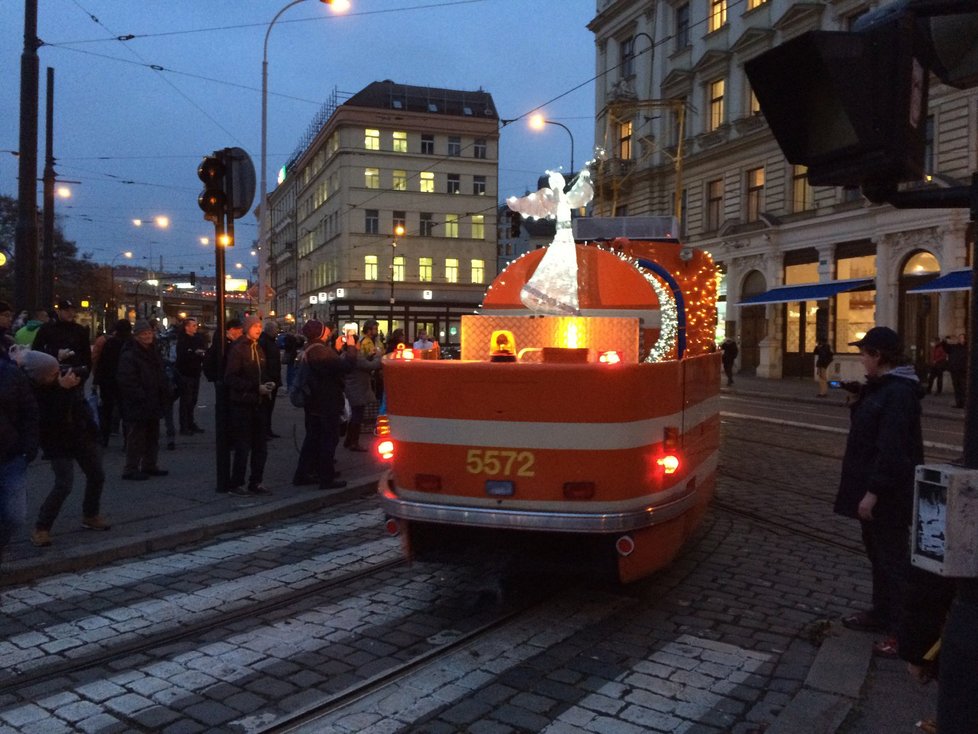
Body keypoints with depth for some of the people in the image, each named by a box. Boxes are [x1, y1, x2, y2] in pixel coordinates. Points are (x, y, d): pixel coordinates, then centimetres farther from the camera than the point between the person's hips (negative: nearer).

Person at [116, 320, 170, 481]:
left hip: (153, 405, 9)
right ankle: (131, 469, 4)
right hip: (136, 406, -9)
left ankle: (150, 466, 26)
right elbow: (126, 382, -19)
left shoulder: (154, 353, 14)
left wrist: (164, 394, 11)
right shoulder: (129, 355, -14)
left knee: (152, 436, 15)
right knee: (136, 437, -4)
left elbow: (160, 376, 23)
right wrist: (141, 397, -22)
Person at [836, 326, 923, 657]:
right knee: (877, 553, 19)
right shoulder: (881, 386, 11)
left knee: (893, 558, -3)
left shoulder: (898, 393, -21)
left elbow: (892, 449, -26)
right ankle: (882, 612, 32)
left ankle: (900, 629, 6)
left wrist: (873, 491, -25)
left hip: (888, 494, -10)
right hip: (874, 488, 10)